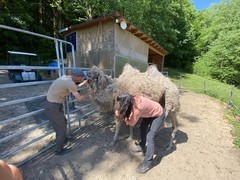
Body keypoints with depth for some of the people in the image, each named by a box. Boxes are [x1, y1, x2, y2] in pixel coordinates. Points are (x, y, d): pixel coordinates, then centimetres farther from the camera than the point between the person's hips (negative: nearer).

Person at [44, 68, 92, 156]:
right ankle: (59, 150, 30)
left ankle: (61, 139, 52)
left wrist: (82, 84, 18)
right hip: (53, 108, -9)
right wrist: (88, 94, 3)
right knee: (62, 128, 10)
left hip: (51, 105, 9)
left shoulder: (65, 77, 3)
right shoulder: (70, 83, -23)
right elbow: (79, 98, -12)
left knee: (63, 123, 27)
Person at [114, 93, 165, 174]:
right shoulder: (132, 100, -21)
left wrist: (120, 115, -21)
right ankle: (142, 146, 45)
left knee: (150, 137, -8)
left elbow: (132, 123, -24)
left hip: (158, 114, -8)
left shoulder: (138, 108, -41)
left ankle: (147, 163, 10)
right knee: (142, 128, 21)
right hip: (150, 111, 8)